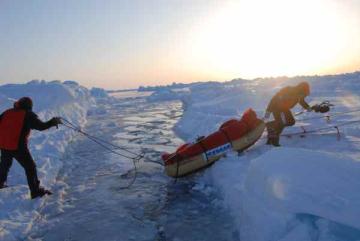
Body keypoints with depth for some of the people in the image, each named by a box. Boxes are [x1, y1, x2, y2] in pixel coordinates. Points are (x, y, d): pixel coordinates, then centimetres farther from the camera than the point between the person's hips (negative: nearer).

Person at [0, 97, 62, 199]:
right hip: (18, 146, -6)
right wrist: (53, 122, 3)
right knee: (30, 167, 1)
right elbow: (41, 126, -10)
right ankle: (35, 190, -2)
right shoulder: (28, 115, -5)